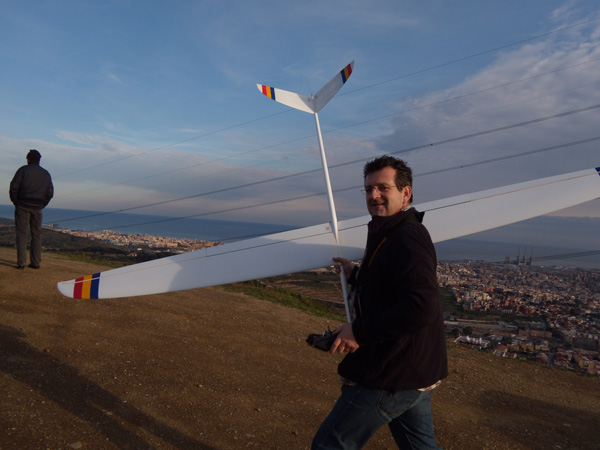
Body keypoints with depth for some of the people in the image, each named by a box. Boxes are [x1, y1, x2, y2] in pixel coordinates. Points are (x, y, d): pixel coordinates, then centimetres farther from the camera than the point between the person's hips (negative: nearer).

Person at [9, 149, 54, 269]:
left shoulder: (23, 170, 0)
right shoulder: (46, 173, 11)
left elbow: (14, 187, -8)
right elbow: (50, 192, 8)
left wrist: (15, 201, 4)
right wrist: (42, 205, 13)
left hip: (23, 205, -3)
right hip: (37, 208, 3)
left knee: (21, 234, -1)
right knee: (36, 235, 8)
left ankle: (21, 262, -5)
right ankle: (35, 262, 8)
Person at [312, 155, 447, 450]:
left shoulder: (407, 238, -21)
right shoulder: (388, 235, 13)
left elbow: (421, 309, -32)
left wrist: (359, 331, -26)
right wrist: (356, 275, 16)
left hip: (392, 378, -10)